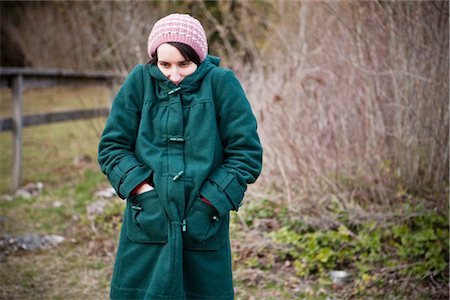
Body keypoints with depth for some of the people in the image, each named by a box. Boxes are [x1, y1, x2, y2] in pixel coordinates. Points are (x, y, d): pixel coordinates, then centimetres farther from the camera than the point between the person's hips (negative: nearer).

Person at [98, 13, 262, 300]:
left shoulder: (221, 83, -5)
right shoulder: (140, 81, 0)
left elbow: (247, 154, -5)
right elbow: (111, 146, 2)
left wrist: (209, 202, -12)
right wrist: (143, 192, -11)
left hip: (204, 232, -1)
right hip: (147, 227, 1)